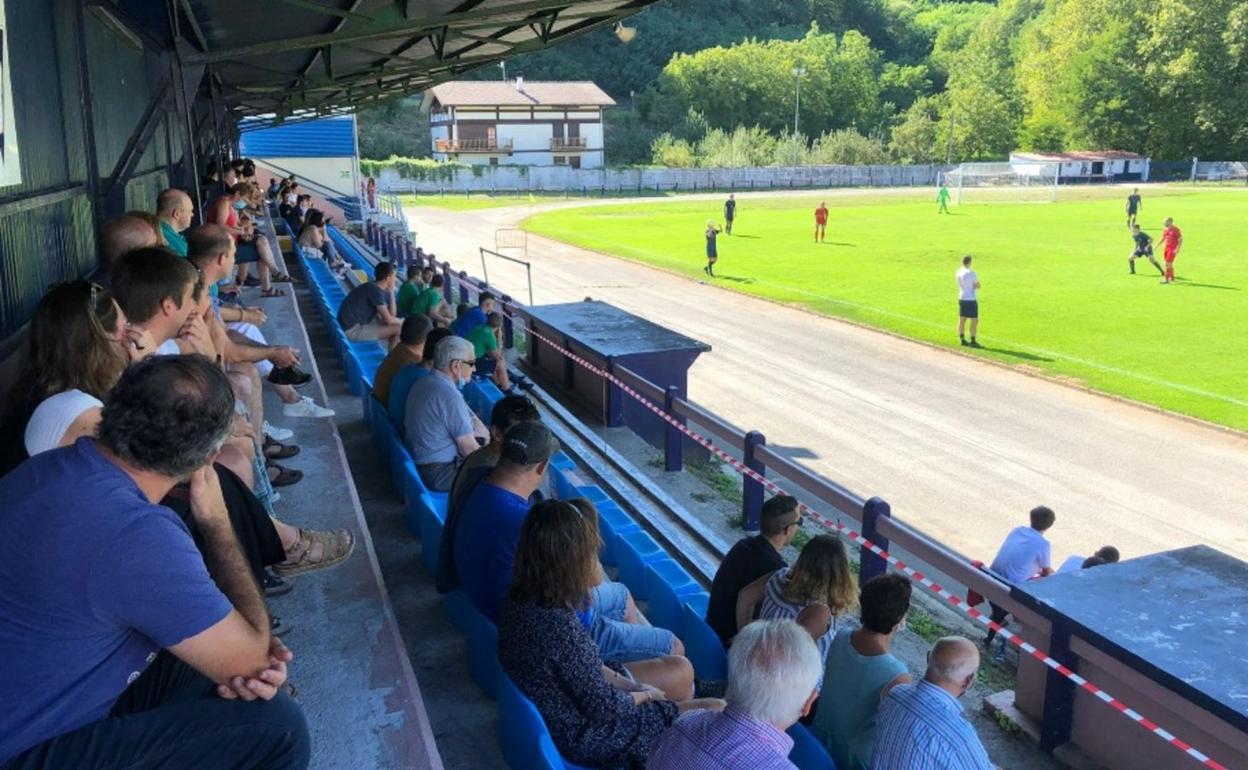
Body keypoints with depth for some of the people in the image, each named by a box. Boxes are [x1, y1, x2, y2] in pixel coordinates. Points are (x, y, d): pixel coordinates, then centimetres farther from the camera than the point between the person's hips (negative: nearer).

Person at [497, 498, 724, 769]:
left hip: (567, 703, 8)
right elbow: (605, 709, -23)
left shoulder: (523, 598, -10)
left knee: (680, 670, 18)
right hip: (584, 735, -8)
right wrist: (642, 695, -4)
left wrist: (632, 686, 1)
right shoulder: (560, 628, -36)